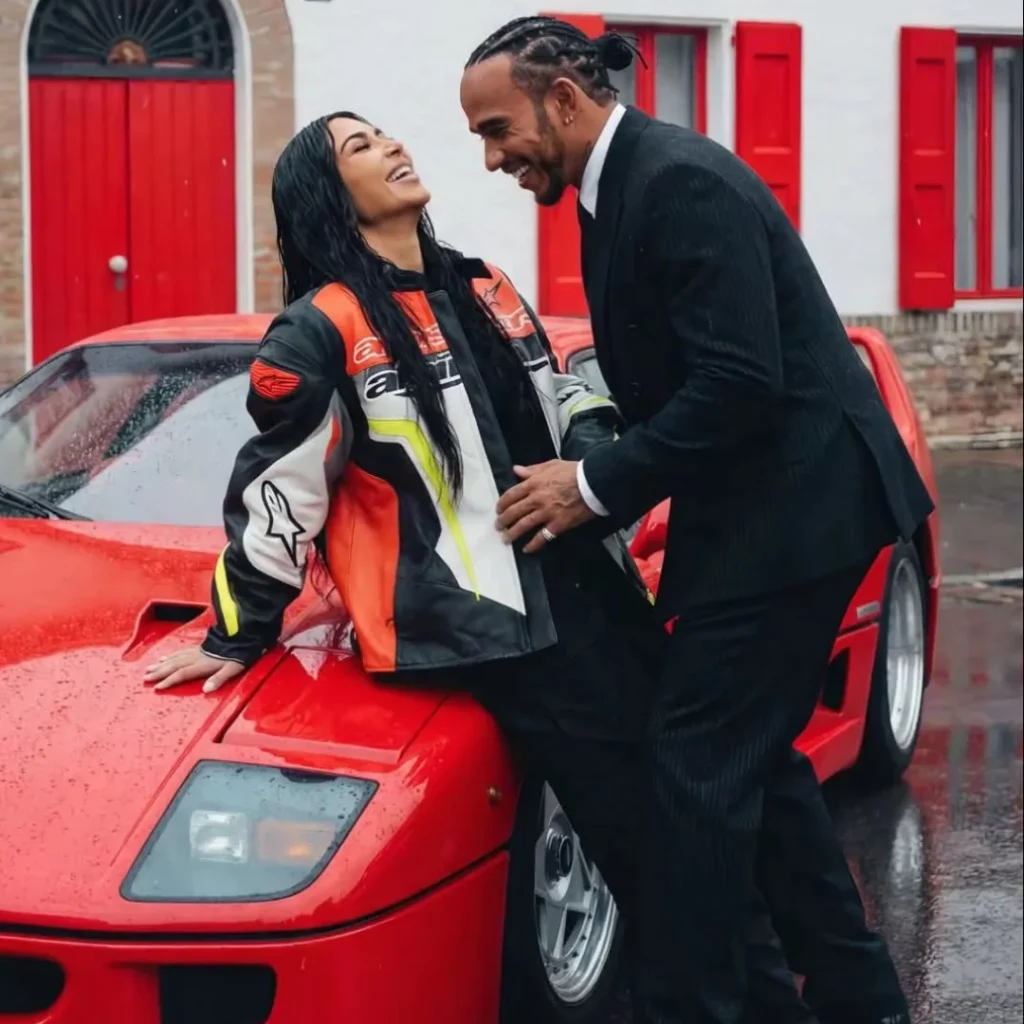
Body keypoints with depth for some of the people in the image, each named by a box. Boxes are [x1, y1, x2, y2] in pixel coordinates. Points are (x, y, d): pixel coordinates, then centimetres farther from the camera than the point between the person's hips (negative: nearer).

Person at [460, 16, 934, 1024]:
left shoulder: (683, 183, -19)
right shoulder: (622, 189, 12)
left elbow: (742, 382, -25)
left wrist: (597, 484, -19)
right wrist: (595, 481, 5)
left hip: (795, 503, -10)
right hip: (760, 506, 10)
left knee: (700, 759, -7)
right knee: (750, 756, 15)